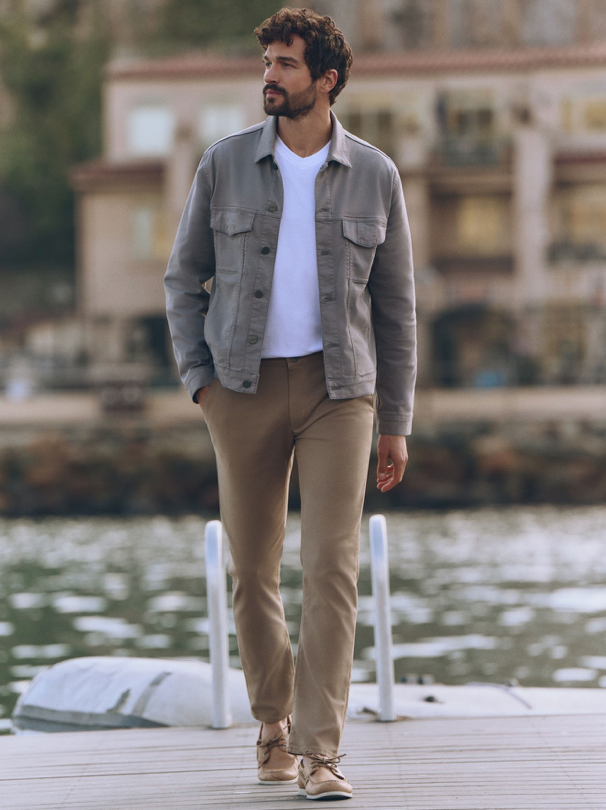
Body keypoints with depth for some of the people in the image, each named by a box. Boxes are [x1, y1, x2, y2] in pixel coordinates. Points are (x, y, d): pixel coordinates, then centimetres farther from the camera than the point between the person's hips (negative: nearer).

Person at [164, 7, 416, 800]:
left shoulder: (374, 176, 2)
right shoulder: (225, 165, 1)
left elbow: (394, 305, 7)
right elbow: (184, 279, 9)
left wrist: (397, 424, 5)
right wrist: (199, 379, -4)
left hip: (339, 386, -1)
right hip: (245, 385, 1)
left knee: (332, 565, -13)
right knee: (253, 568, 7)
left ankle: (318, 752, -13)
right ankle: (274, 719, 30)